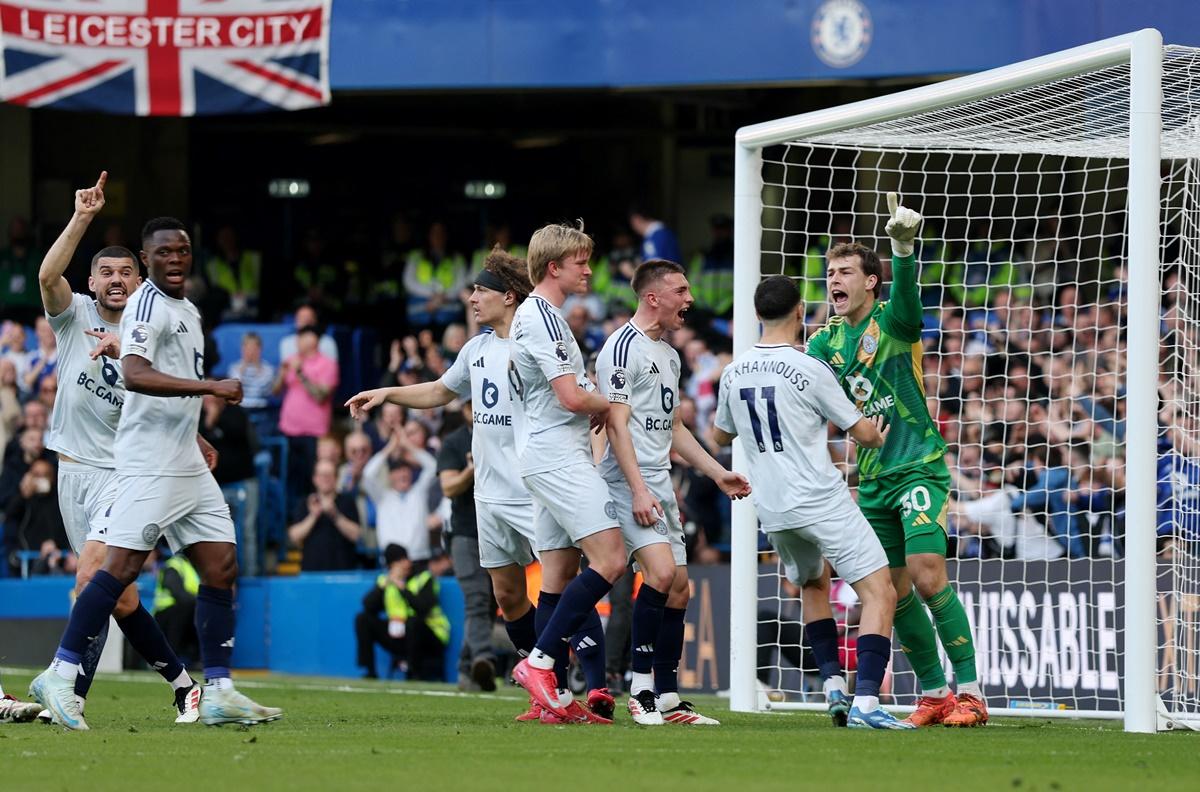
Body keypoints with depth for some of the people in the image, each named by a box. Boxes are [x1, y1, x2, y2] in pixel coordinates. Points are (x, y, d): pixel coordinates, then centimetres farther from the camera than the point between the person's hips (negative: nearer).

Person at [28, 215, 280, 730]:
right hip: (147, 464, -9)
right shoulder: (148, 304, -11)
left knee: (221, 568, 4)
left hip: (187, 466, 9)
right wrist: (210, 387, -29)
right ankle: (59, 677, -7)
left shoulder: (187, 311, 19)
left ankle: (218, 693, 5)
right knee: (121, 568, -13)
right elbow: (134, 375, -27)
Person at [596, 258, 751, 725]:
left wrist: (718, 473, 21)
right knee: (661, 571, -23)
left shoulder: (669, 355, 19)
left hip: (660, 484, 9)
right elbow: (617, 423, -16)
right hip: (629, 481, -9)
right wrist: (638, 490, -23)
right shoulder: (623, 347, -10)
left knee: (678, 587, 6)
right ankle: (640, 687, -17)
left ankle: (668, 699, 10)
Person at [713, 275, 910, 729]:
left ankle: (832, 683, 19)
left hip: (772, 511, 7)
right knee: (879, 593, -8)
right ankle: (865, 701, -23)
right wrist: (878, 437, 20)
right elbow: (863, 432, -3)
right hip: (822, 501, -7)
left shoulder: (734, 373, 5)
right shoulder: (810, 371, -11)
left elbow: (721, 436, 23)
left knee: (813, 584, 30)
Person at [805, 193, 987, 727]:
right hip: (872, 479, 6)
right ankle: (934, 693, 14)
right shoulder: (826, 339, 10)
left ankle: (969, 690, -14)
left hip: (919, 467, -6)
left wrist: (903, 246, -47)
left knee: (927, 578, -18)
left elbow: (905, 291, -29)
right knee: (896, 593, 4)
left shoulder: (893, 320, -6)